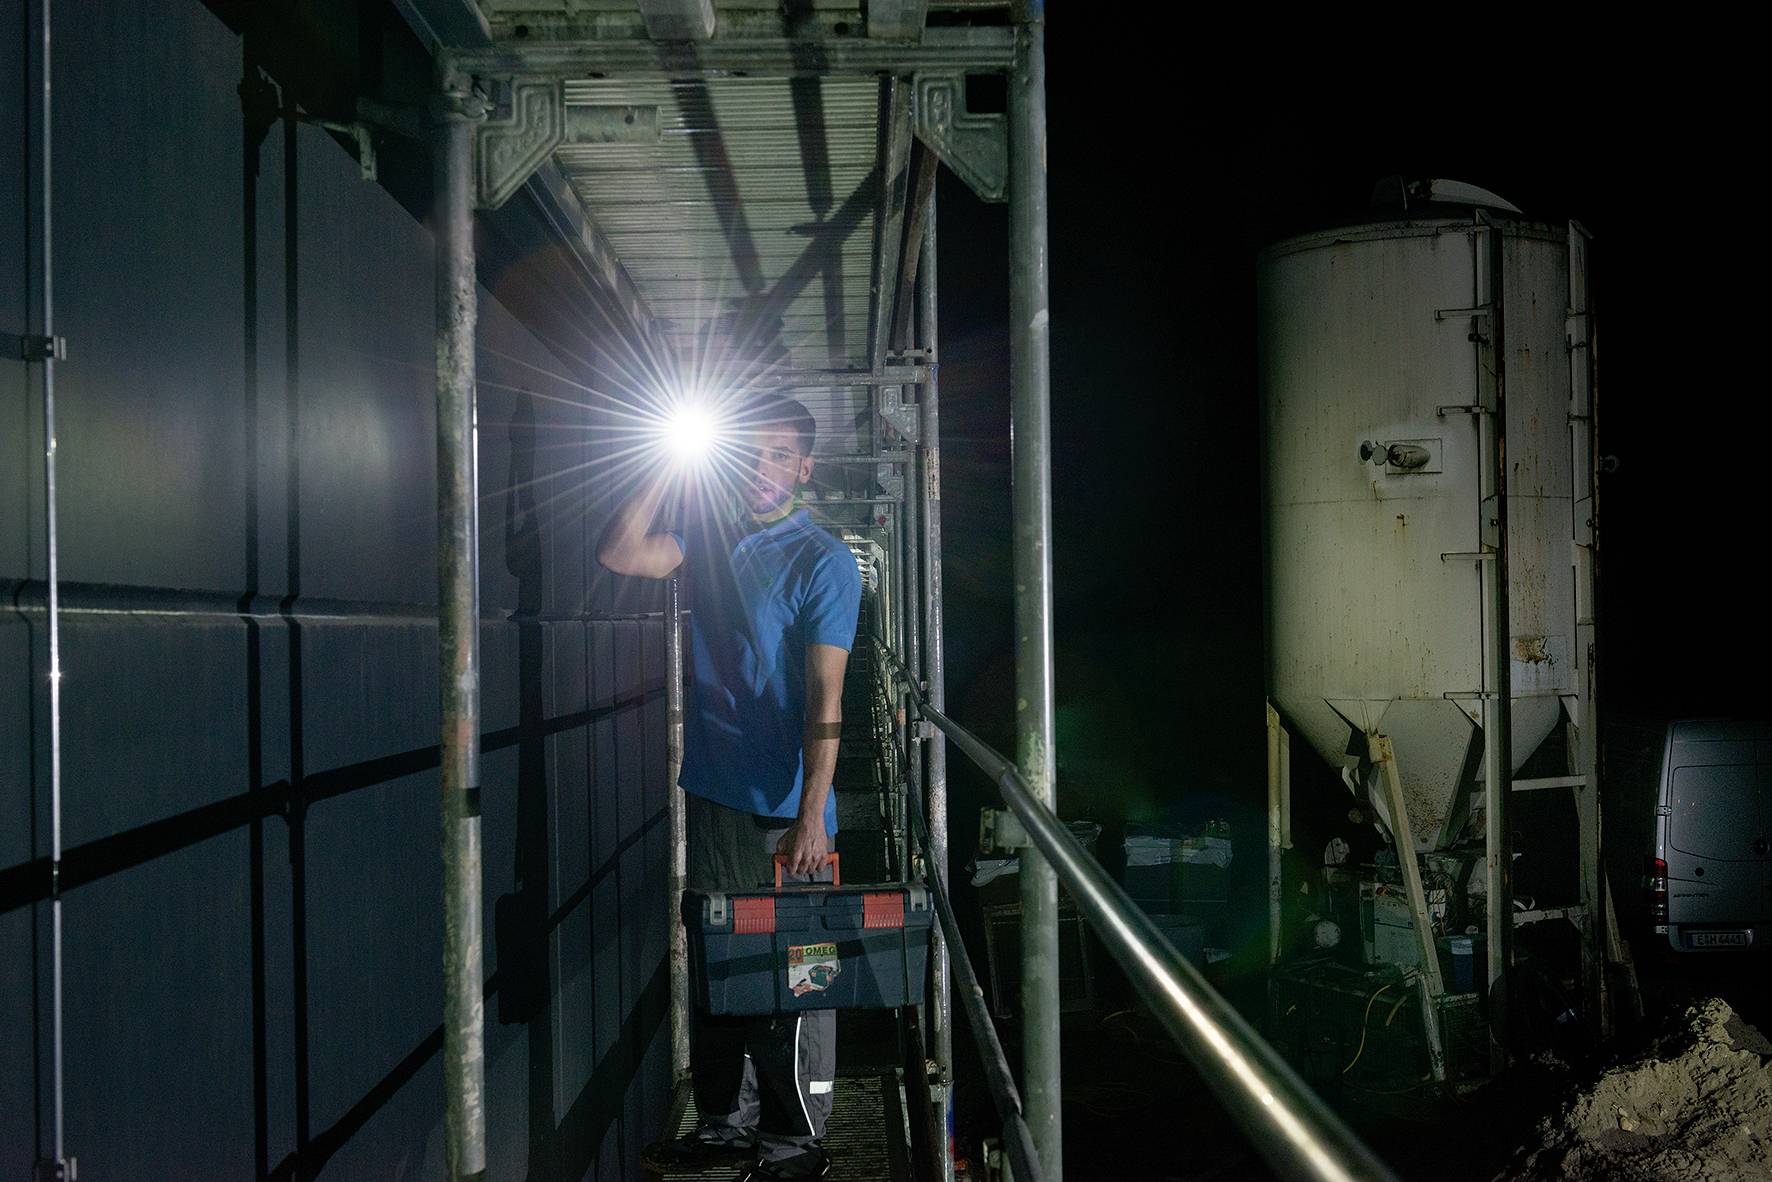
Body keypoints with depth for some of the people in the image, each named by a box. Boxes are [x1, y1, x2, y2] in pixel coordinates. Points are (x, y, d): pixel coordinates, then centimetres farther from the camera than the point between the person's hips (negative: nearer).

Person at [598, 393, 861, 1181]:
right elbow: (619, 554, -1)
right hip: (712, 792, 6)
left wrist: (812, 813, -20)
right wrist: (673, 467, -5)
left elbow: (824, 697, -14)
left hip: (784, 807, -6)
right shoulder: (709, 537, 10)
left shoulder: (822, 561, -9)